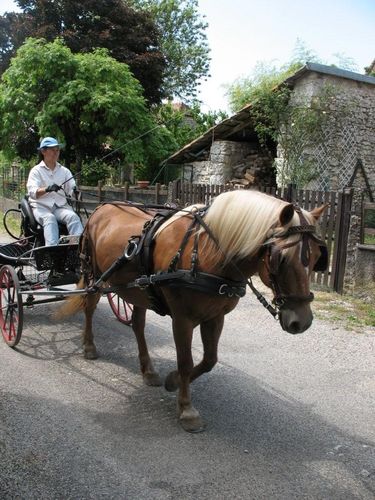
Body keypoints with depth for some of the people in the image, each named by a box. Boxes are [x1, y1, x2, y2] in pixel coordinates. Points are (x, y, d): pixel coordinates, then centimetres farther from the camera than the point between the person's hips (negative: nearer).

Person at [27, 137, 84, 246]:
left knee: (73, 216, -29)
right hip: (41, 206, -2)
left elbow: (71, 190, 4)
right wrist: (47, 189, -31)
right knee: (49, 218, -35)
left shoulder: (64, 171, 15)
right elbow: (32, 193, -10)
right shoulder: (36, 170, 6)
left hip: (61, 206, 3)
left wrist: (75, 191, -22)